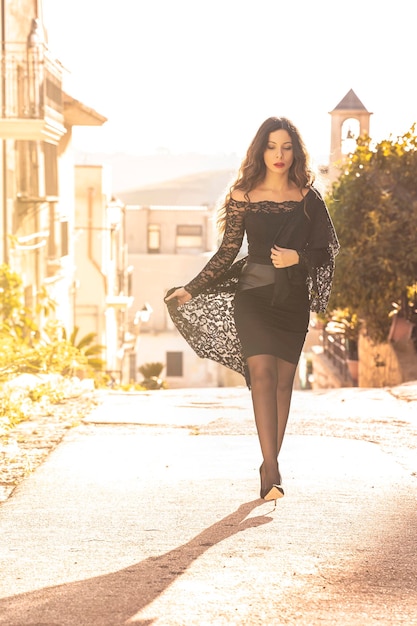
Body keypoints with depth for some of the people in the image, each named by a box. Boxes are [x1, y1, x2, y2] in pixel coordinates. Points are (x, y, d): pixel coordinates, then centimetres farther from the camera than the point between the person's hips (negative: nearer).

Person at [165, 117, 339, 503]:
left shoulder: (309, 198, 5)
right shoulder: (243, 196, 2)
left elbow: (327, 250, 7)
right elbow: (228, 252, 5)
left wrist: (298, 258, -12)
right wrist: (191, 290, 2)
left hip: (294, 298, 2)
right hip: (254, 294, -2)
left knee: (283, 380, 3)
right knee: (262, 374, -15)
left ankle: (270, 463, 14)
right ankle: (272, 471, -20)